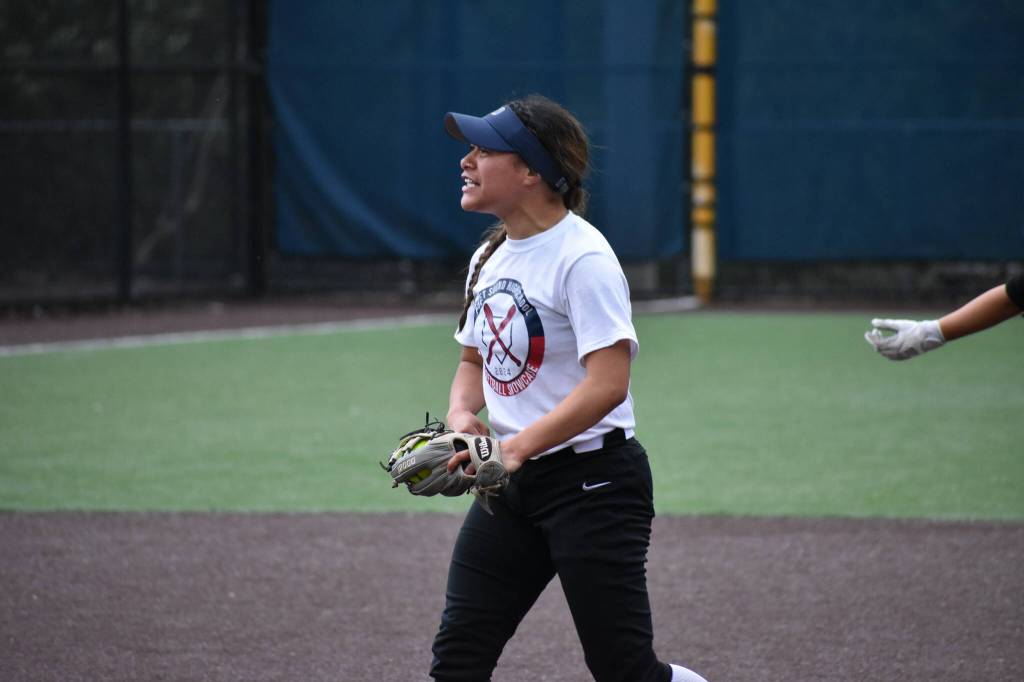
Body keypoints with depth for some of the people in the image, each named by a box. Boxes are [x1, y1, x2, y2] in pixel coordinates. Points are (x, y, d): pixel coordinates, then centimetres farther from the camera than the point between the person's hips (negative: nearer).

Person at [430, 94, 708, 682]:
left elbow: (608, 383, -24)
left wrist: (517, 447, -31)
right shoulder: (489, 257, 11)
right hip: (512, 482, 8)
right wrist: (462, 417, 0)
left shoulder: (583, 257, -16)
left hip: (593, 484, -8)